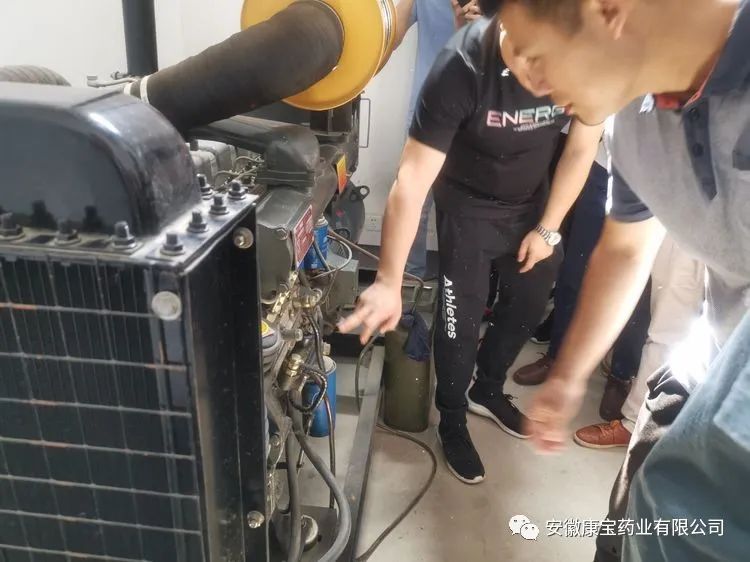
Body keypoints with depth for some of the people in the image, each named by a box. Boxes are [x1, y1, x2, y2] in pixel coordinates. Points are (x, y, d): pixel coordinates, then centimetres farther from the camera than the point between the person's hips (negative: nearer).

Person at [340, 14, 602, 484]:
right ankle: (452, 420, 26)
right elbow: (412, 181, -35)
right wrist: (389, 282, -39)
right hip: (468, 206, -4)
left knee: (529, 305, 15)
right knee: (460, 321, -1)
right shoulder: (462, 67, -33)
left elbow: (581, 149, -6)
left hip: (533, 201, 5)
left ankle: (487, 390, 42)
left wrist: (548, 228, -4)